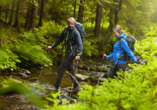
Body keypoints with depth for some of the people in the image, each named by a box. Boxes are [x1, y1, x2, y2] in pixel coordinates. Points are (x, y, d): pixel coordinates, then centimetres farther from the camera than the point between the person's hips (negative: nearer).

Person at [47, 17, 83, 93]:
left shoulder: (76, 32, -15)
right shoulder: (66, 30, 7)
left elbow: (80, 44, -20)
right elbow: (60, 39, 21)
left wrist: (79, 54, -33)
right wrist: (52, 47, 21)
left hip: (72, 53, -8)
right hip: (68, 53, 8)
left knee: (61, 68, -7)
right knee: (70, 69, 11)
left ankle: (56, 86, 2)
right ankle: (76, 87, 16)